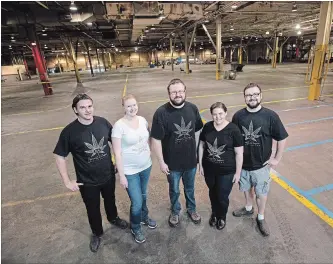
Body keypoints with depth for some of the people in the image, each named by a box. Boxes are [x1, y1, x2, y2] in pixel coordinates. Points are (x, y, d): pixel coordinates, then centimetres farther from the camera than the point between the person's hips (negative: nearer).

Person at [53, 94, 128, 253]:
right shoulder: (69, 132, -20)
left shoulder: (102, 122, -13)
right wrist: (67, 181, -11)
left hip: (108, 175, 3)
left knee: (110, 199, 28)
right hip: (87, 181, -2)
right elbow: (60, 156, -10)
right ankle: (97, 233, 49)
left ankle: (113, 218, 60)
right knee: (93, 209, 20)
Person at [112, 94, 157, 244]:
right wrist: (121, 175, -16)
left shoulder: (142, 120, -4)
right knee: (137, 202, 4)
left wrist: (149, 151, 7)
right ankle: (135, 228, 33)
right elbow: (117, 153, -17)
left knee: (143, 196, 24)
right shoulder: (119, 126, -19)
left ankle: (144, 217, 52)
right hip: (130, 171, -5)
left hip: (146, 166, 5)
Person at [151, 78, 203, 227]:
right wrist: (161, 162, -13)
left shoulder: (192, 108, -8)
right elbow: (156, 139, -15)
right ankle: (175, 211, 49)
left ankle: (191, 209, 52)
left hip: (191, 160, 3)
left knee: (190, 188, 25)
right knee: (174, 190, 21)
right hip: (172, 162, -2)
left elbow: (199, 130, 4)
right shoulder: (161, 113, -20)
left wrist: (198, 152, 7)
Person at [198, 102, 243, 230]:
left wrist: (238, 172, -7)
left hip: (226, 171, -3)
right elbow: (201, 146, 4)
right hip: (209, 169, 3)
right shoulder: (207, 127, -6)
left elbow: (239, 153, -10)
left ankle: (222, 217, 43)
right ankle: (214, 213, 50)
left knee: (222, 197, 12)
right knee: (212, 193, 22)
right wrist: (200, 164, 5)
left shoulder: (233, 129, -15)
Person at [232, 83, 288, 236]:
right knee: (246, 188, 22)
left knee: (261, 192, 15)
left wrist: (277, 159, -5)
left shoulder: (270, 116, -14)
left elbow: (282, 138, -5)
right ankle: (248, 208, 49)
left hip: (261, 164, -2)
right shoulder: (238, 116, -9)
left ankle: (261, 218, 38)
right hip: (243, 163, 2)